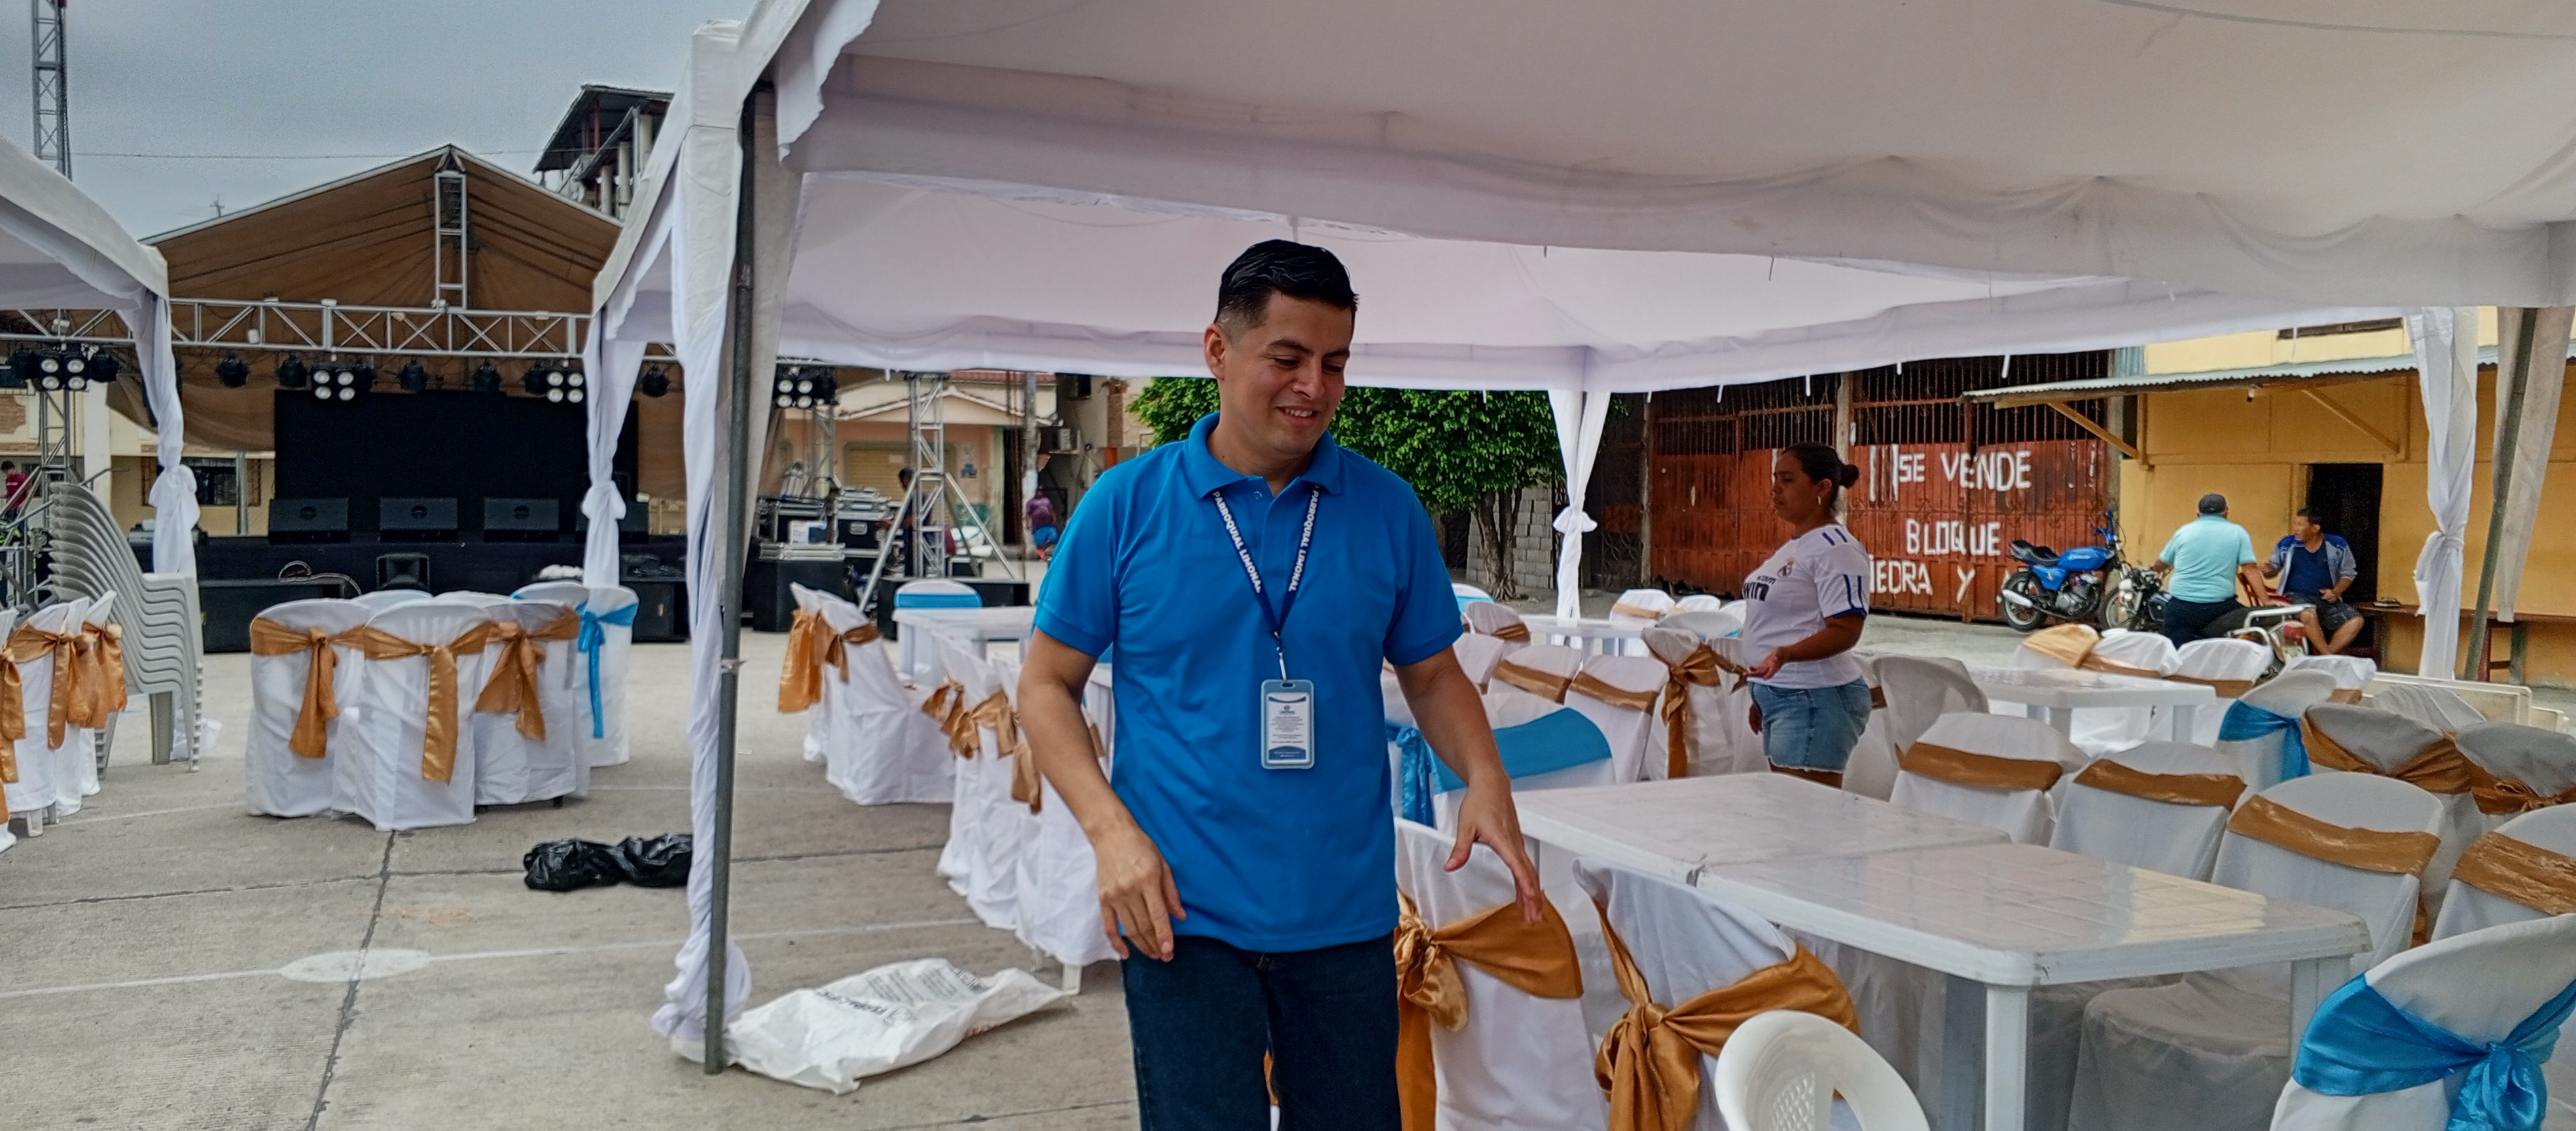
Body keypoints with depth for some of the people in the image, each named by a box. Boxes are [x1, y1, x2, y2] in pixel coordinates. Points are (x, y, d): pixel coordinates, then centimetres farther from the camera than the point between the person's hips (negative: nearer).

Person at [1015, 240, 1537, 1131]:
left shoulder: (1388, 509, 2)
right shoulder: (1126, 504, -4)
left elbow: (1431, 673, 12)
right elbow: (1048, 683, 1)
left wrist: (1485, 779, -7)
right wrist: (1111, 829, -13)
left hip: (1347, 913, 3)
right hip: (1181, 913, -2)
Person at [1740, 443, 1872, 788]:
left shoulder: (1836, 549, -12)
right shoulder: (1791, 548, 17)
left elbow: (1845, 631, -19)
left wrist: (1784, 654, -34)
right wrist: (1761, 695, 25)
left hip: (1815, 698, -9)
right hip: (1776, 694, 9)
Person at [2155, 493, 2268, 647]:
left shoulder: (2184, 531, 11)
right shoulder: (2238, 533, 5)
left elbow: (2159, 566, 21)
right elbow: (2250, 570, -2)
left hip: (2180, 607, 1)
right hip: (2219, 607, -1)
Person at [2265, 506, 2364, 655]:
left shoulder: (2337, 545, 2)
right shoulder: (2286, 544, 0)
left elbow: (2348, 573, 13)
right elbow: (2274, 569, 14)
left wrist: (2336, 592, -4)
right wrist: (2268, 570, -11)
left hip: (2327, 600, 3)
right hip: (2295, 597, -3)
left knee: (2355, 620, -20)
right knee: (2309, 614, -37)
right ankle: (2327, 657, -22)